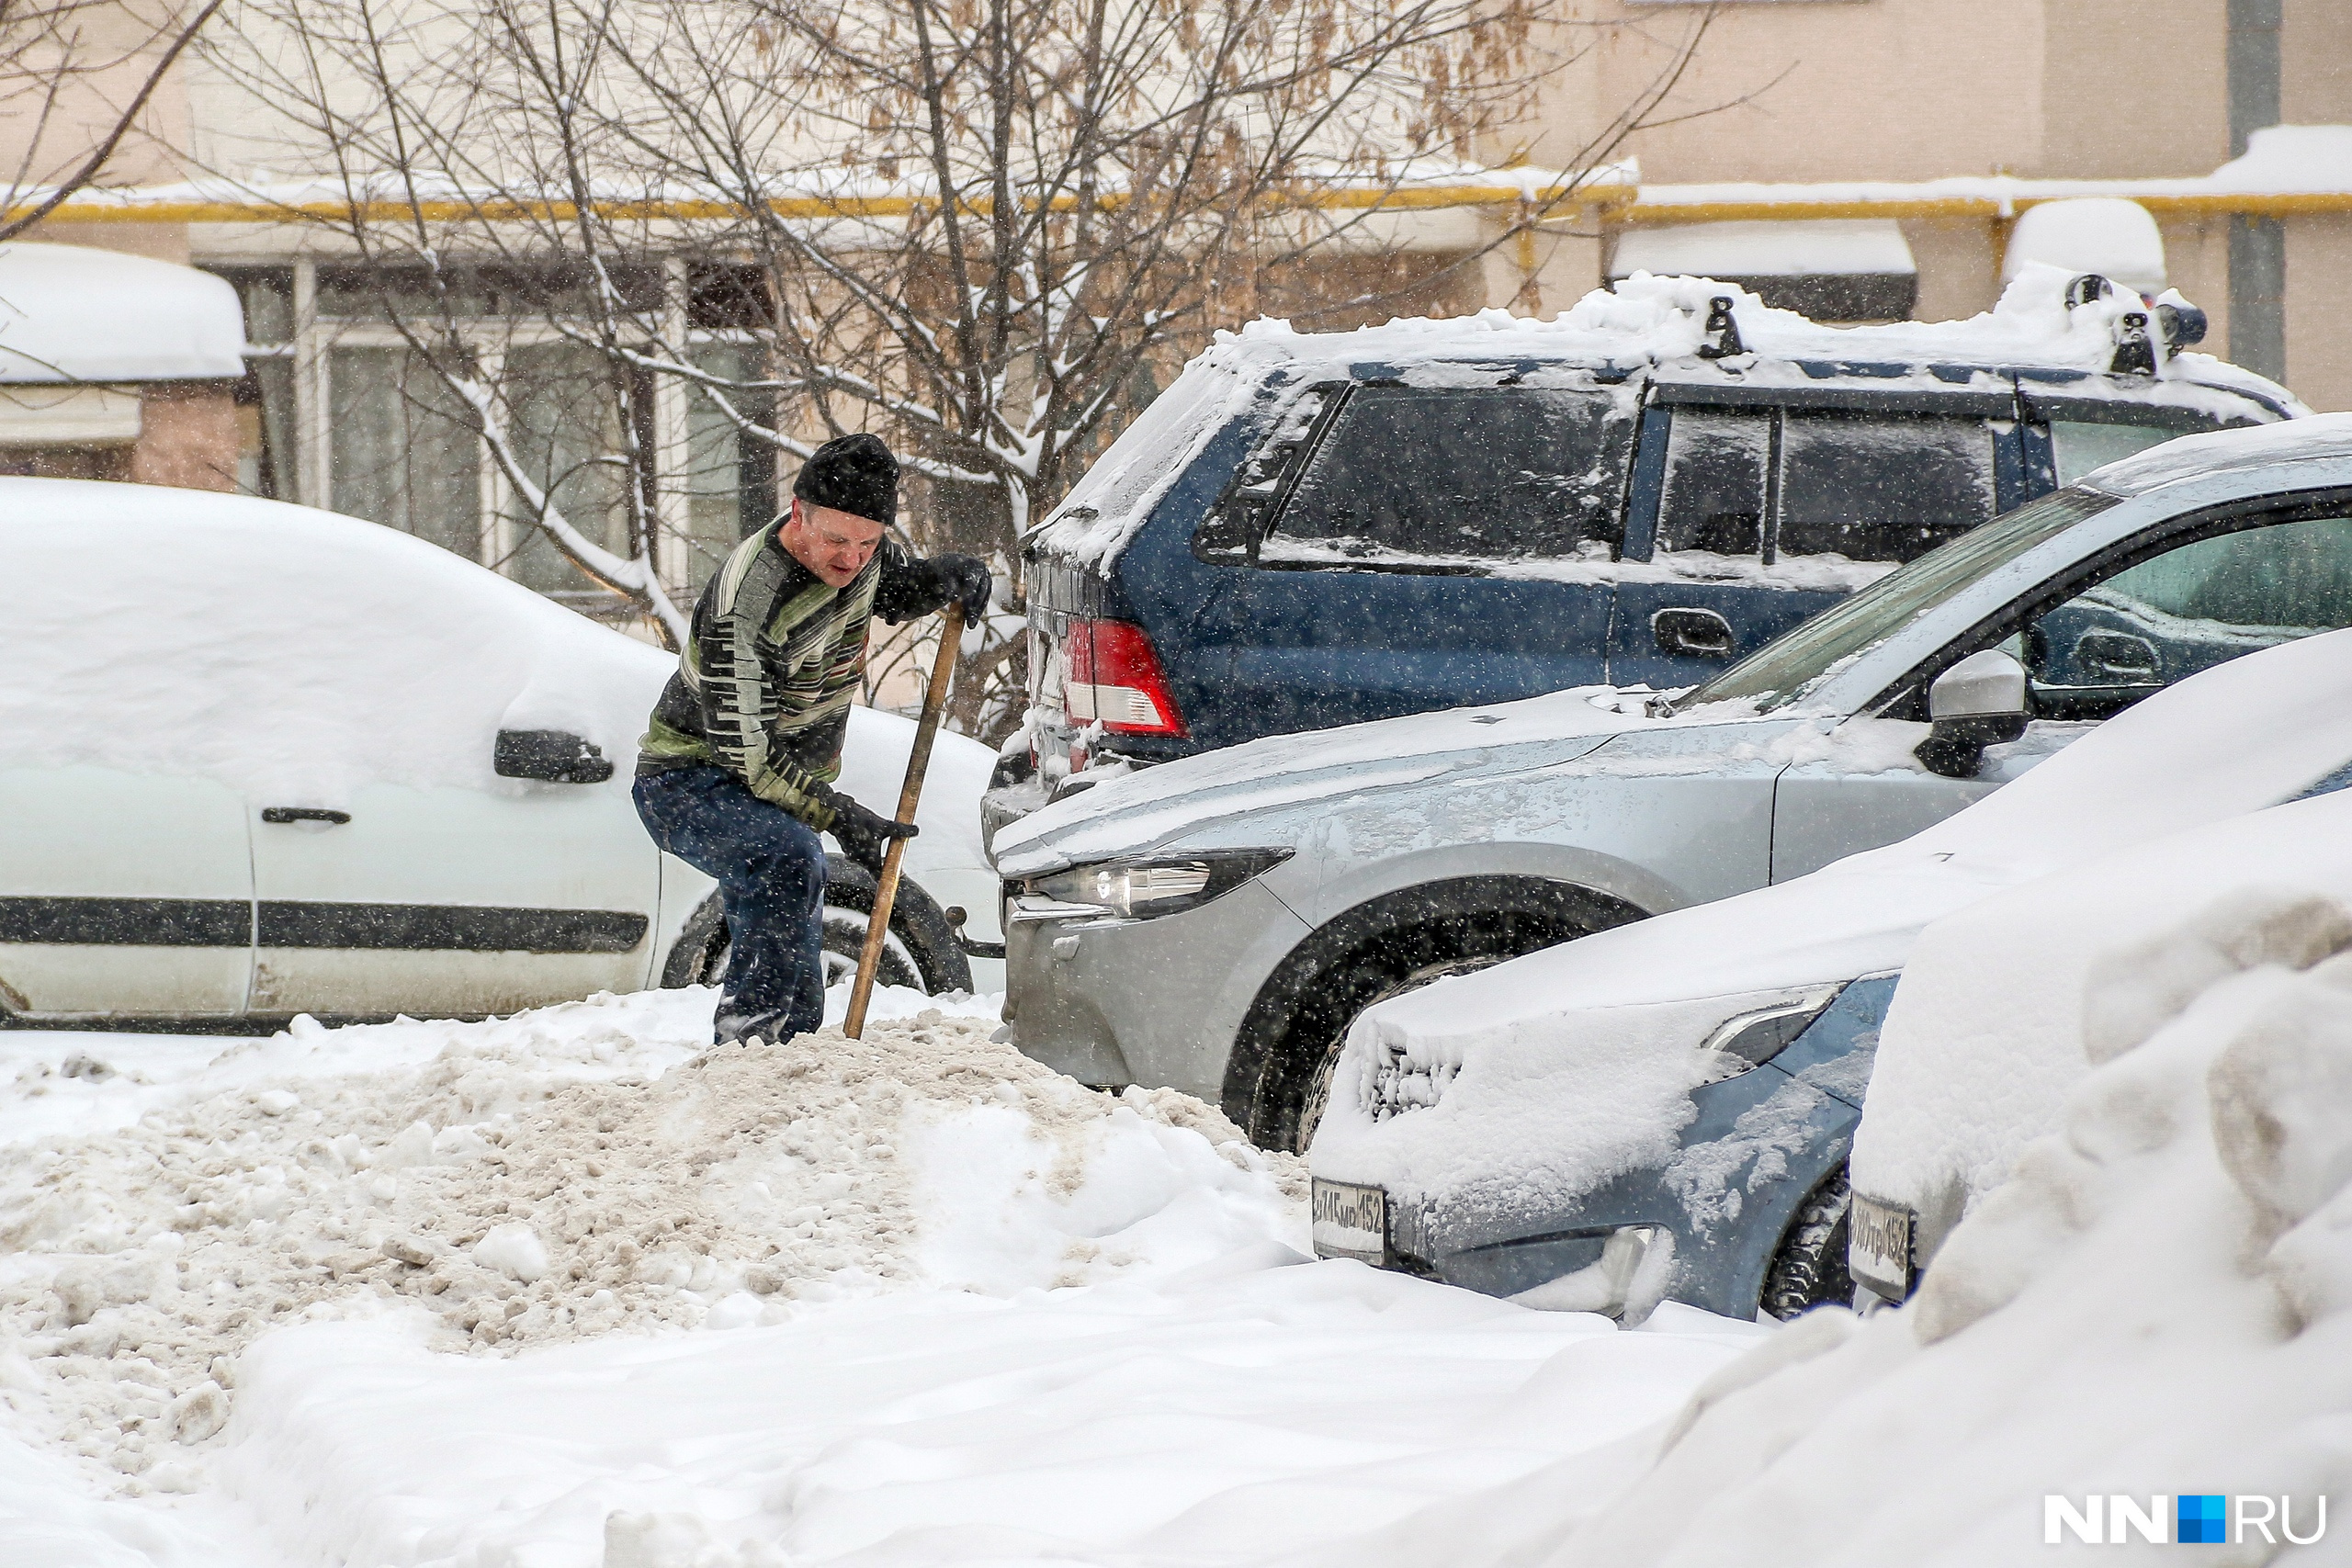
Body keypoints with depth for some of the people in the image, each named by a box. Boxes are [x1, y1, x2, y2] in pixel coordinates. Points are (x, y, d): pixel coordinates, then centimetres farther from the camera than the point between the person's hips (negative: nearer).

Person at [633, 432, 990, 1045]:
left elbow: (894, 593, 17)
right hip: (691, 783, -9)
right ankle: (745, 1036, -36)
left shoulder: (857, 547, -8)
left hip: (783, 784, 9)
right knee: (790, 860, -38)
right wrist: (837, 816, -35)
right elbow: (742, 751, -29)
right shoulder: (747, 602, -31)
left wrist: (946, 578, -7)